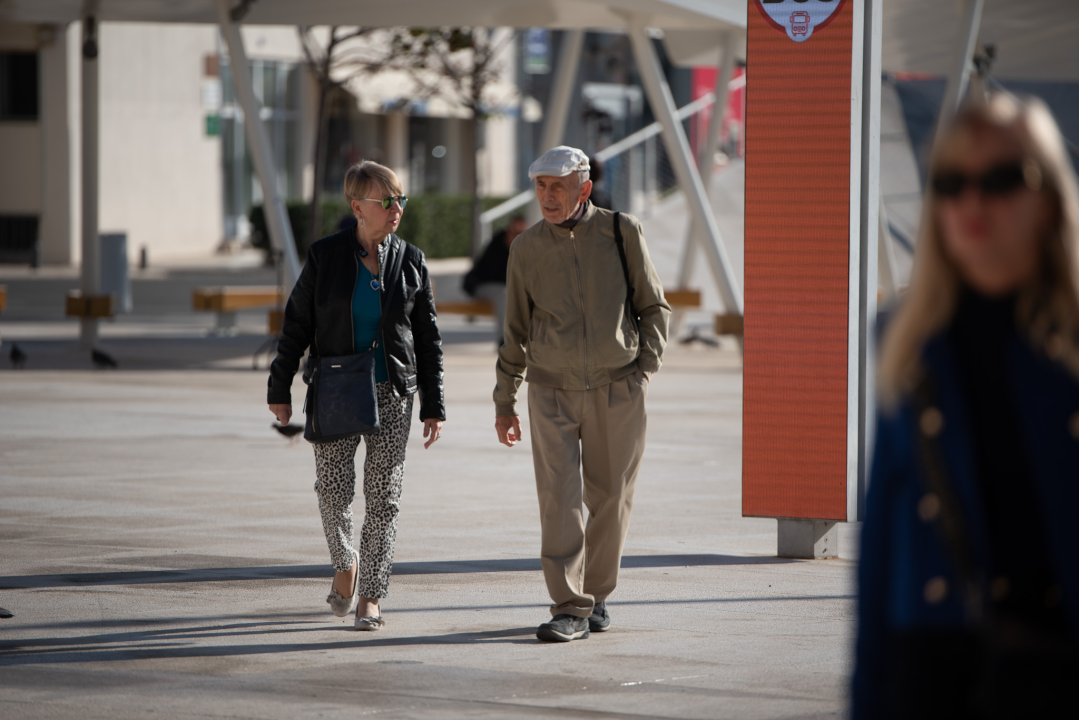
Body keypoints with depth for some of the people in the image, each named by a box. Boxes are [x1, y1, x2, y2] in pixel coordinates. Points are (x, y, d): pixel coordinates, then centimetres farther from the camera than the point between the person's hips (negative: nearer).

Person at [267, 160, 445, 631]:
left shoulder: (410, 261, 1)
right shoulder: (325, 256, -3)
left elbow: (428, 339, 5)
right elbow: (297, 324, 3)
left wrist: (433, 407, 2)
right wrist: (279, 389, 2)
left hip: (393, 393, 1)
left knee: (383, 496, -1)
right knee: (333, 488, -6)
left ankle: (370, 596, 8)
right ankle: (345, 562, 23)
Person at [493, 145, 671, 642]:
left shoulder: (621, 234, -3)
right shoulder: (527, 248, 2)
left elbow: (653, 307, 6)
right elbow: (516, 330, 11)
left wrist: (645, 368, -5)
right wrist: (505, 401, 11)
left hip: (616, 392, 0)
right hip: (552, 394, 0)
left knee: (610, 498, 7)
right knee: (559, 499, -11)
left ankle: (597, 596, 25)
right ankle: (570, 610, -12)